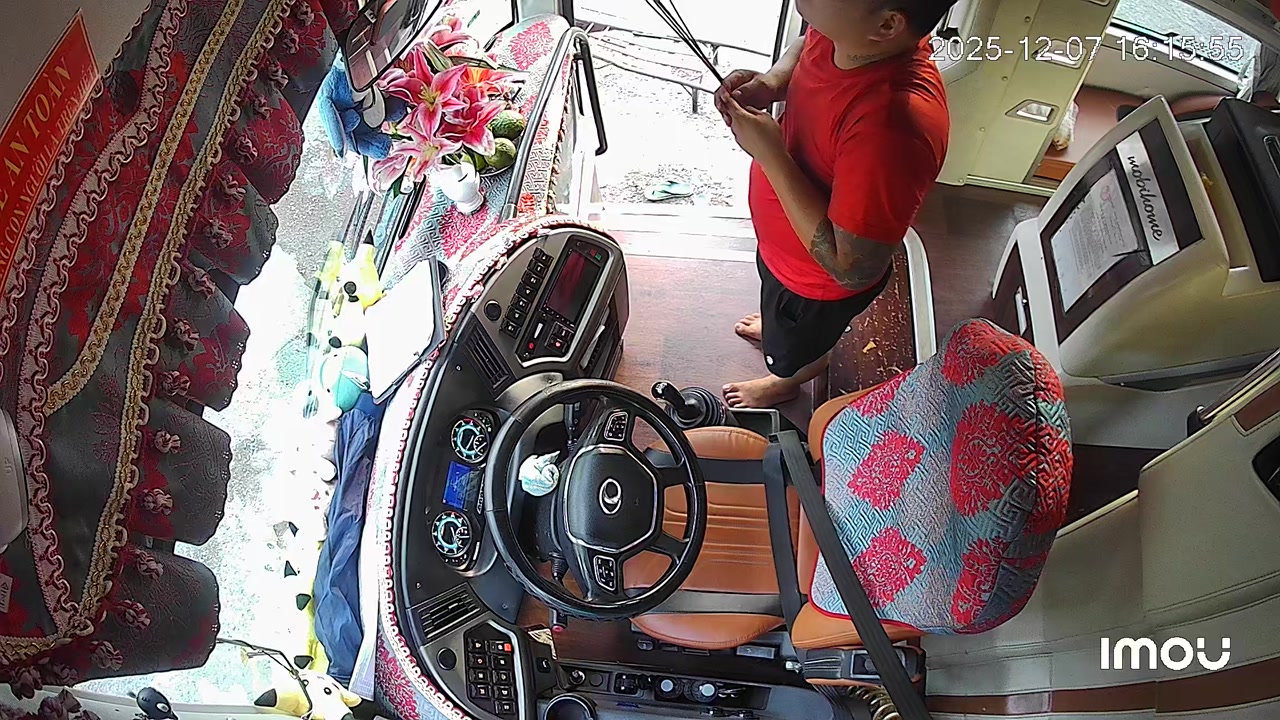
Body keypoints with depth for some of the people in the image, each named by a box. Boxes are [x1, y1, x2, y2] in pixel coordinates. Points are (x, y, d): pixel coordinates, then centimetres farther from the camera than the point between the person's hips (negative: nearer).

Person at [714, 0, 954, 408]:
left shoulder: (893, 125, -46)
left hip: (818, 283, -6)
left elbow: (853, 268, -37)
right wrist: (769, 84, -18)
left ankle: (784, 383, 62)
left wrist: (769, 152, -38)